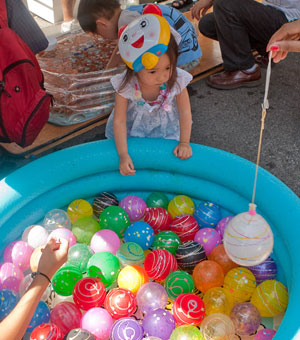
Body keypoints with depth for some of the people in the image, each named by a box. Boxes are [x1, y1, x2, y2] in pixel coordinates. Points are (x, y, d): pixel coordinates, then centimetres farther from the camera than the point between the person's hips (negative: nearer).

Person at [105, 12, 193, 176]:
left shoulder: (177, 80, -29)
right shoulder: (126, 85, -32)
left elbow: (185, 112, -16)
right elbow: (119, 121, -26)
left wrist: (184, 143, -20)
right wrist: (123, 155, -30)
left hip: (165, 127, 1)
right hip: (132, 127, 0)